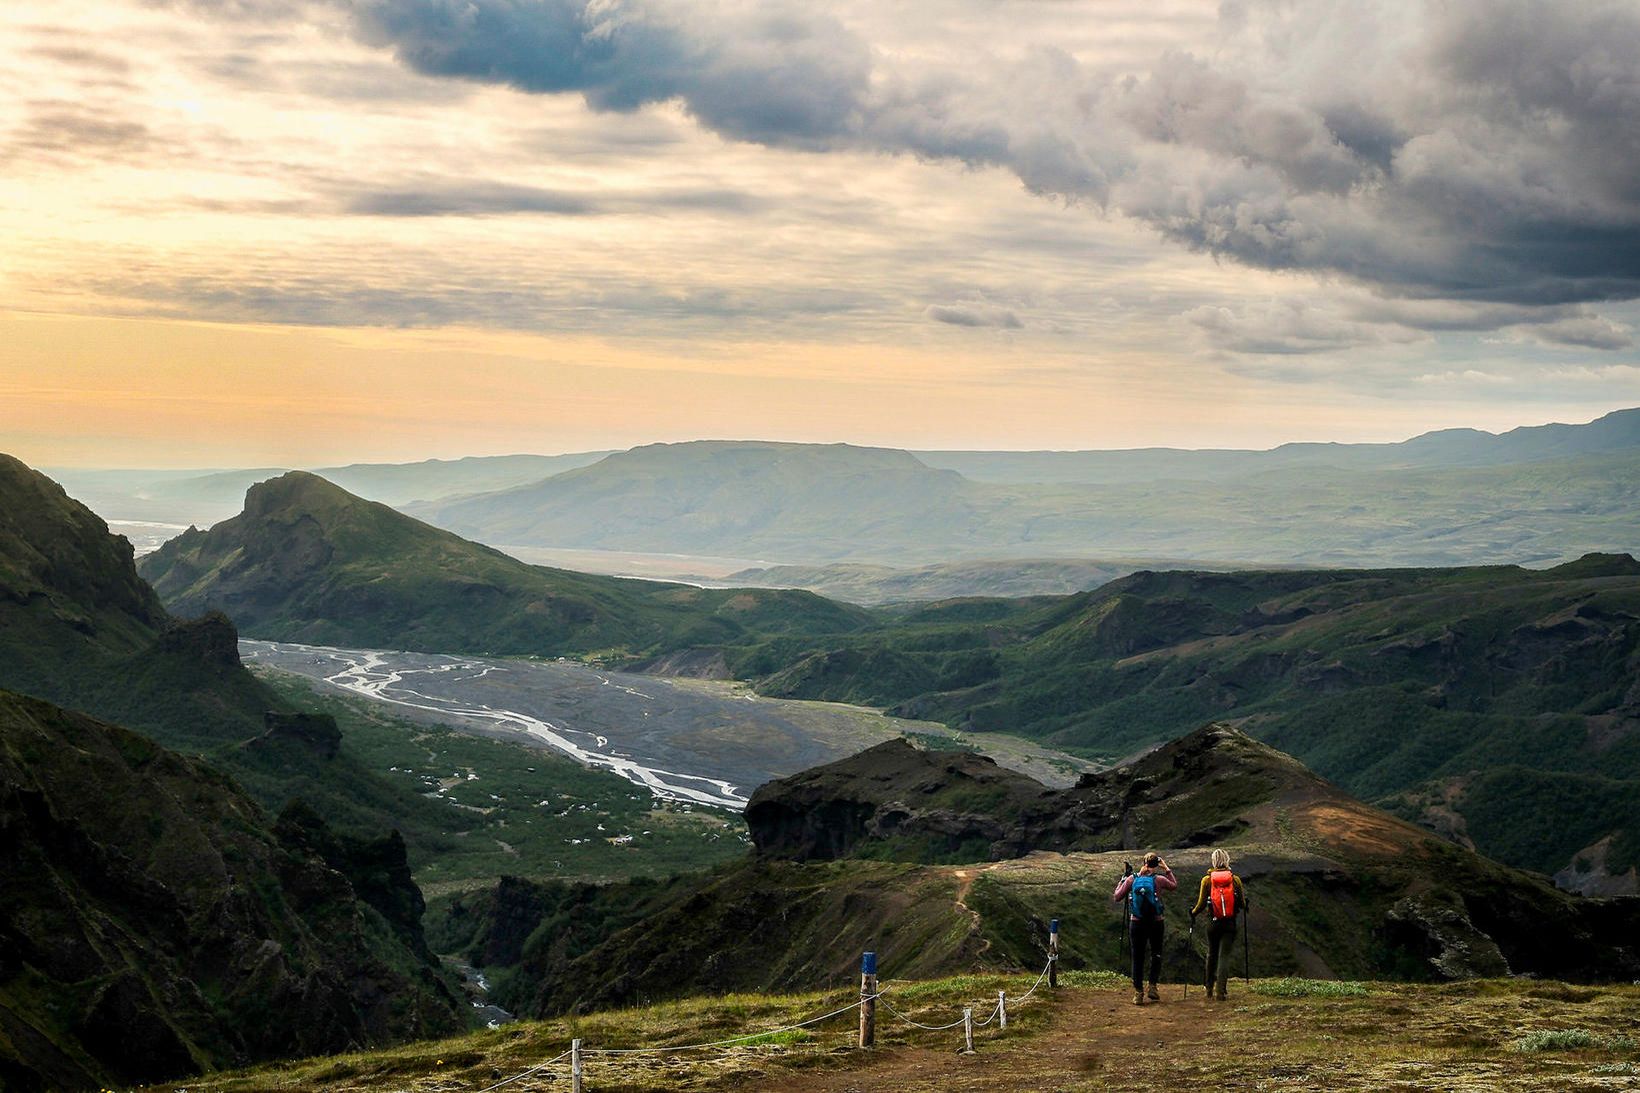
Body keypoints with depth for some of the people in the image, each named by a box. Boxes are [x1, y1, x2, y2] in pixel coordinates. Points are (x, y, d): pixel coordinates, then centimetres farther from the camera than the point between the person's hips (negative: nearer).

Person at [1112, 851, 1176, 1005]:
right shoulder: (1159, 879, -8)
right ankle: (1153, 986, 6)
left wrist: (1123, 879, 12)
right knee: (1156, 955, 18)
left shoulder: (1132, 879, -5)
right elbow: (1174, 885, 13)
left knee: (1137, 958, 8)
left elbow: (1117, 898, 3)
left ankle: (1138, 993, 5)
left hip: (1136, 923, 1)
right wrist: (1167, 869, 18)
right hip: (1155, 923, -1)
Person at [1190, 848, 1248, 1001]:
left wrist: (1193, 913, 17)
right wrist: (1244, 901, 26)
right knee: (1224, 956, 1)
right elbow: (1242, 905, 3)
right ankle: (1220, 991, -9)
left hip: (1213, 923, 1)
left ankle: (1209, 991, 27)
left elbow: (1201, 903, -3)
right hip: (1230, 924, -1)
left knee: (1212, 955, 17)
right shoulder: (1235, 879, -2)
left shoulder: (1207, 880, -3)